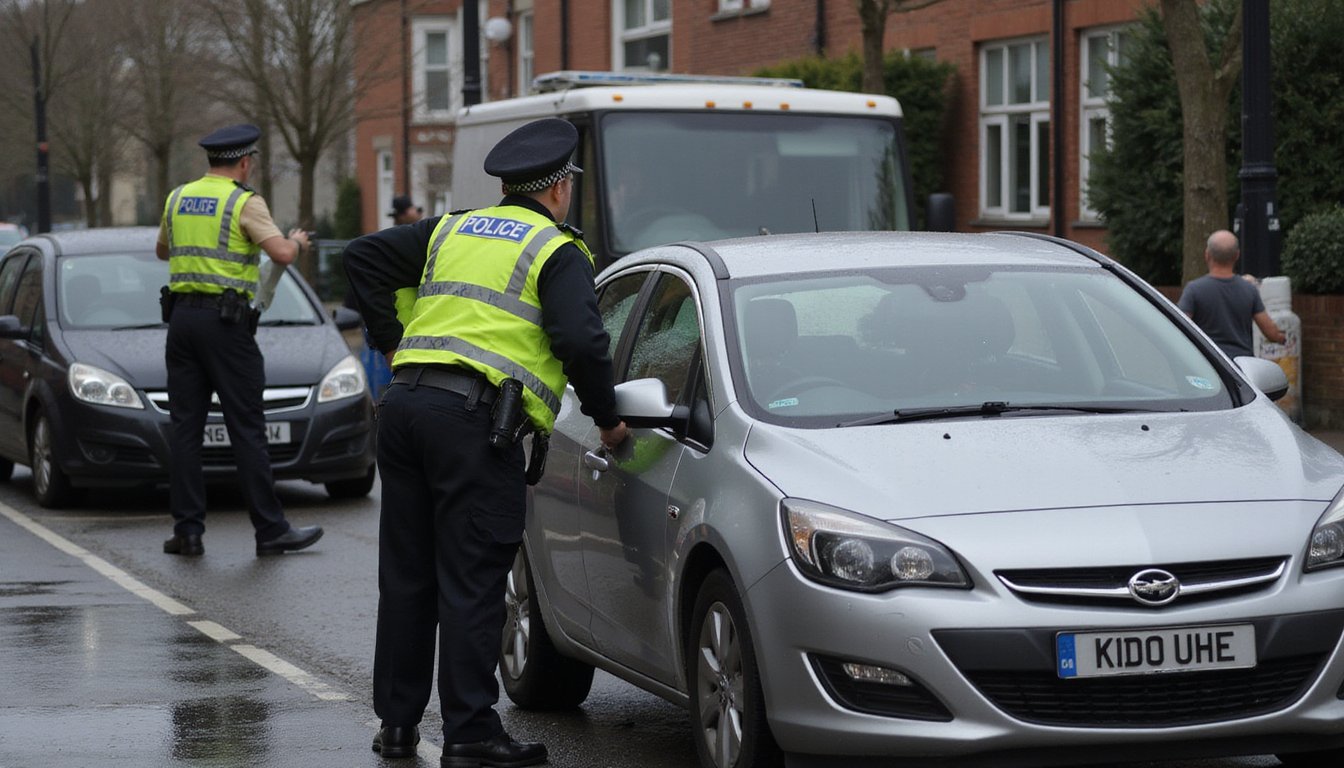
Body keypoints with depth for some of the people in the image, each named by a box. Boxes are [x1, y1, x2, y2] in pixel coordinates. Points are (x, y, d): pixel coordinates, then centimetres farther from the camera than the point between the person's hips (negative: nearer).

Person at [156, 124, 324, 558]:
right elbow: (280, 254, -17)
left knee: (185, 427, 7)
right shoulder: (245, 202, -6)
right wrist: (296, 241, 6)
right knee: (247, 429, -3)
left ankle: (187, 530, 5)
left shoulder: (178, 198, 12)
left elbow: (162, 250, 28)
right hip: (225, 320, -6)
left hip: (181, 317, 6)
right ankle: (270, 531, 1)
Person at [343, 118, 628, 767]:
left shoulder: (453, 230, 21)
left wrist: (392, 342, 21)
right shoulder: (557, 252, 2)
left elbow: (364, 257, 20)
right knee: (470, 582, -5)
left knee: (406, 573, 13)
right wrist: (606, 419, 2)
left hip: (404, 399, 6)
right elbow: (581, 341, -11)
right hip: (472, 418, -6)